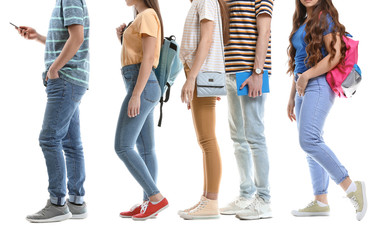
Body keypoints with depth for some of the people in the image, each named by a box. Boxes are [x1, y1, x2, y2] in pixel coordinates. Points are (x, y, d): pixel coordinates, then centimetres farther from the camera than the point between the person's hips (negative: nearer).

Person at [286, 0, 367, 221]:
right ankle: (321, 202, 9)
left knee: (309, 140, -22)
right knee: (311, 144, 6)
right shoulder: (302, 22, 22)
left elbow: (335, 55, -15)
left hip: (319, 85, -9)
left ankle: (351, 187, -17)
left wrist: (306, 76, -13)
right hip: (303, 89, 9)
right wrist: (292, 96, 23)